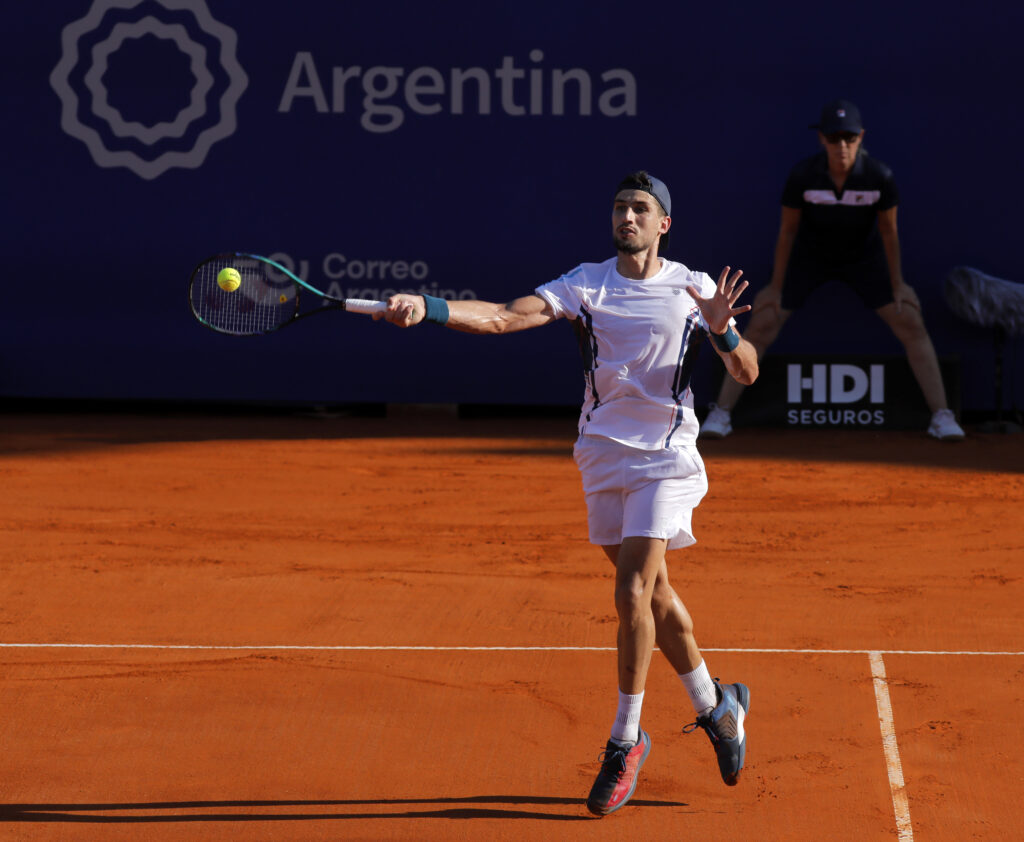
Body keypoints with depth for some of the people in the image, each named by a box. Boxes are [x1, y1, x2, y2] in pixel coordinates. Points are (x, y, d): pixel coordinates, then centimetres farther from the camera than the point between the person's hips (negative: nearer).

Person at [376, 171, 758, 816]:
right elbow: (504, 317, -11)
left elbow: (748, 375, -1)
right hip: (603, 456, 3)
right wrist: (426, 307, -26)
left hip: (665, 459, -3)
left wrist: (724, 331, -22)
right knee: (653, 595, 13)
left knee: (633, 595, -15)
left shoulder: (694, 289, -1)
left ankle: (625, 740, -5)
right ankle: (715, 704, 33)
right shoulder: (585, 284, 1)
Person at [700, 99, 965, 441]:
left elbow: (888, 230, -9)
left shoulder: (880, 177, -25)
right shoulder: (802, 176, -26)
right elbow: (787, 231, -12)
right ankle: (721, 412, 0)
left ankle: (941, 416, -3)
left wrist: (897, 284, -3)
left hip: (865, 258, 0)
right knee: (762, 324, -9)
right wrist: (776, 287, -7)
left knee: (911, 324, -10)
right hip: (809, 256, 0)